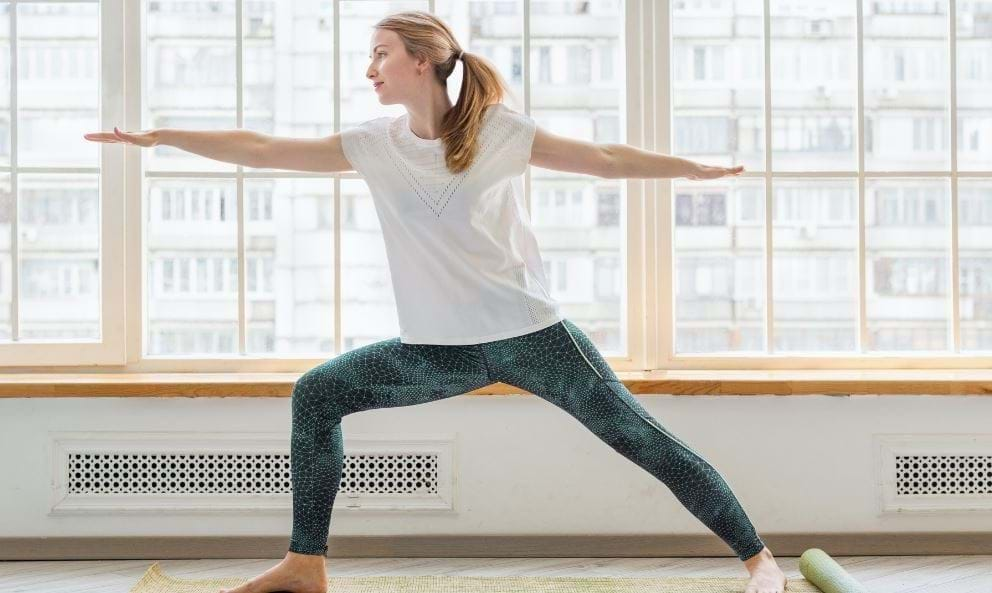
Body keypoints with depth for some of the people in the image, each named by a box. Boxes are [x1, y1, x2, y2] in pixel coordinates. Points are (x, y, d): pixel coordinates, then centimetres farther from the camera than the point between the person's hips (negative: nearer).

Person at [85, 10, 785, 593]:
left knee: (640, 437, -7)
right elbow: (262, 149, 2)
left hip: (530, 331, -4)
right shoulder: (375, 145, 3)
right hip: (441, 349, 4)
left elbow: (604, 158, -1)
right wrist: (162, 136, -1)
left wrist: (694, 167, -8)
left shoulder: (498, 130, -5)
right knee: (316, 395, 2)